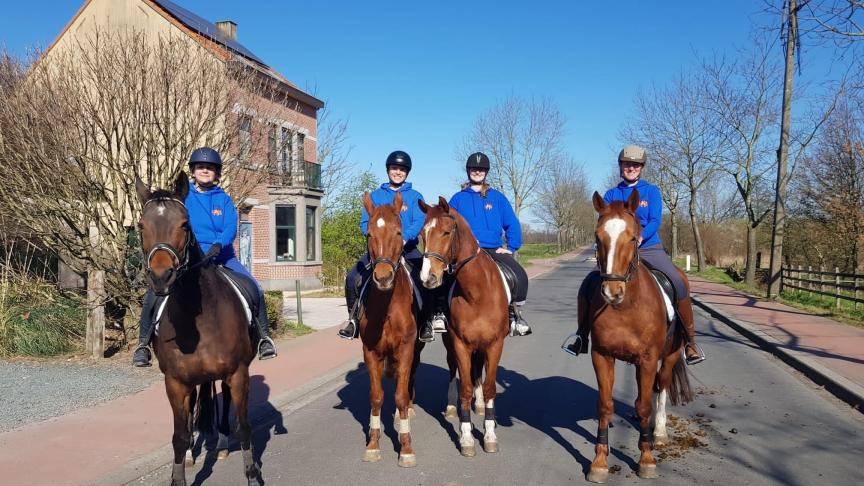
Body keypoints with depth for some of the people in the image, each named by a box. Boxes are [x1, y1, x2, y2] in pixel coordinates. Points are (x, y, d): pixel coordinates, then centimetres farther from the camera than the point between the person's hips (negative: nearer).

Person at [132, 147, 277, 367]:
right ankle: (143, 344, -5)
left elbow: (231, 229, -5)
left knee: (254, 289, -16)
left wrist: (218, 245, -26)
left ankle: (264, 337, -1)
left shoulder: (224, 199, 8)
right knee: (154, 293, -20)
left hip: (220, 256, 1)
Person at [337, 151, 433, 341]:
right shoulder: (375, 195, 14)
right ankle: (353, 318, 1)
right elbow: (365, 222, 5)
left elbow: (419, 223, -6)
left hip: (407, 248, -1)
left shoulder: (415, 196, 9)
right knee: (353, 279, -19)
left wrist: (404, 238, -24)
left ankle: (425, 323, -8)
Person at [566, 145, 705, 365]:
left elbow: (655, 221, -6)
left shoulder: (651, 191, 5)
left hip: (649, 248, -2)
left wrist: (640, 237, -26)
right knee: (588, 284, -16)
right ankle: (581, 338, -1)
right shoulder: (611, 194, 10)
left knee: (679, 284, -24)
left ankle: (690, 340, -9)